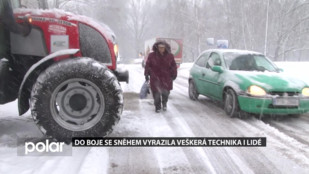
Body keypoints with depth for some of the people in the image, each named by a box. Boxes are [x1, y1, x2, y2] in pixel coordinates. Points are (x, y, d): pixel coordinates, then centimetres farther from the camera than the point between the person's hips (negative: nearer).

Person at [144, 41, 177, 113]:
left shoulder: (170, 56, 2)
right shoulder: (152, 55, -1)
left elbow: (173, 66, 10)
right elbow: (147, 65, 3)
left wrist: (174, 74, 6)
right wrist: (146, 74, -1)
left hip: (166, 78, 1)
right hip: (155, 78, -1)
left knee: (166, 92, 6)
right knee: (156, 93, -3)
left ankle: (164, 103, 36)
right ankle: (157, 107, 15)